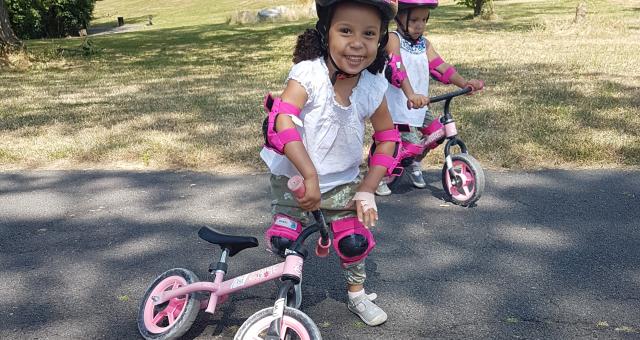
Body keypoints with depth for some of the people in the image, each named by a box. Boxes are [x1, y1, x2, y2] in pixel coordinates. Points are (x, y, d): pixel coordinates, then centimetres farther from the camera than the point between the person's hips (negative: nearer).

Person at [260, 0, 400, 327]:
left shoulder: (374, 87, -10)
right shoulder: (308, 73, -23)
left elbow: (387, 137, 1)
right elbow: (283, 120, -35)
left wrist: (368, 187, -5)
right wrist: (309, 175, -40)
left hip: (343, 182, 3)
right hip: (294, 178, -2)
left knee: (354, 241, 3)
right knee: (283, 240, -7)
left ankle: (357, 294, 33)